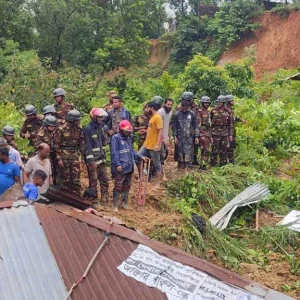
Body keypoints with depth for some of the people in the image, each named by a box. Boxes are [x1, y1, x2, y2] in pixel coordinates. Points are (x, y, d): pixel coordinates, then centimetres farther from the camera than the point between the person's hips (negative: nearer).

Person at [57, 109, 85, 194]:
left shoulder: (79, 129, 5)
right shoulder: (62, 130, -8)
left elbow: (82, 144, 10)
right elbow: (57, 145, -7)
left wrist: (84, 155, 5)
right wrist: (59, 158, -11)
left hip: (75, 156, 3)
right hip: (64, 156, -3)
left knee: (76, 178, 3)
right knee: (65, 179, 4)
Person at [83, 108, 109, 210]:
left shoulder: (100, 127, 11)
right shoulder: (88, 129, -12)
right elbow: (88, 146, -16)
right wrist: (91, 161, -19)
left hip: (101, 158, 7)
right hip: (93, 160, -7)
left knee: (104, 180, 10)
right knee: (93, 182, 2)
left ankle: (105, 201, 20)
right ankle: (95, 202, 10)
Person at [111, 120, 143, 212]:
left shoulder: (128, 138, 15)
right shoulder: (116, 138, -9)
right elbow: (114, 152, -16)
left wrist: (140, 157, 11)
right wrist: (117, 164, -22)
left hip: (129, 167, 8)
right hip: (120, 168, -8)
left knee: (127, 187, 15)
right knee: (118, 187, -2)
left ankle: (125, 204, 27)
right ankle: (115, 206, 8)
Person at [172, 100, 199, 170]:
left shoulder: (192, 114, 0)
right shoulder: (177, 114, 1)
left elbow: (195, 126, 3)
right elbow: (174, 126, 4)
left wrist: (196, 137, 0)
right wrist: (175, 136, -2)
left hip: (189, 137, -1)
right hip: (180, 137, 1)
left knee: (188, 152, -4)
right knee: (180, 152, 5)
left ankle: (188, 165, 1)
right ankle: (181, 165, 15)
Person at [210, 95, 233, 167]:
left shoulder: (227, 111, 6)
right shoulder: (213, 111, -1)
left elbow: (230, 123, 11)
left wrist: (230, 134, 6)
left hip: (224, 133, 3)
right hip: (215, 133, -2)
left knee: (224, 150, 7)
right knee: (215, 150, -3)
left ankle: (223, 165, 17)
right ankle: (213, 165, 6)